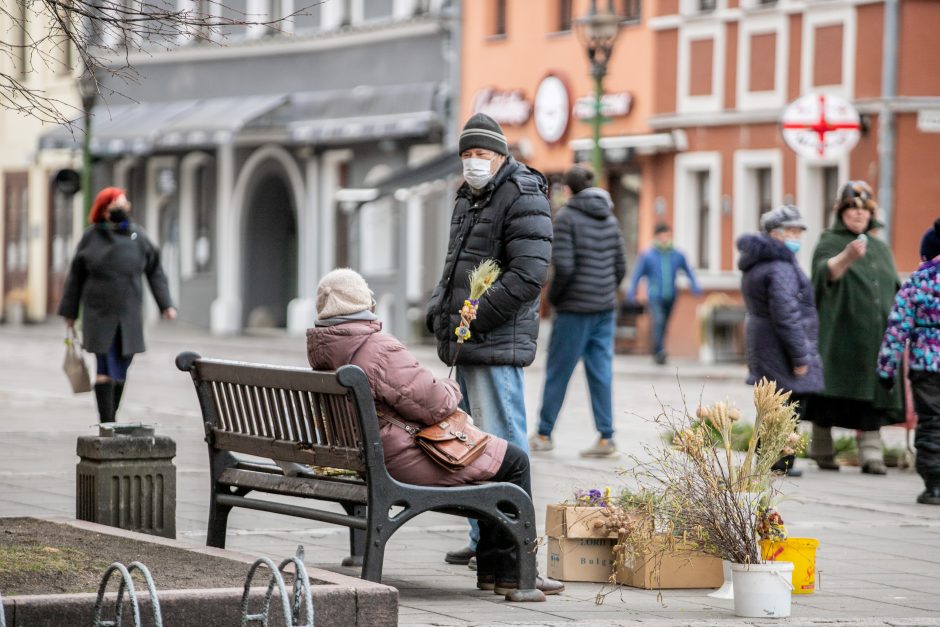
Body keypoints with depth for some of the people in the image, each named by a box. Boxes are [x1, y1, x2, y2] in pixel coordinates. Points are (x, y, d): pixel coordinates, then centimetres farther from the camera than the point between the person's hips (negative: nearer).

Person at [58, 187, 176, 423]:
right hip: (99, 313, -2)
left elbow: (154, 271, 8)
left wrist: (166, 304, -1)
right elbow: (76, 275, 6)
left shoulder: (137, 236, 3)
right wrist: (69, 311, 8)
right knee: (105, 369, -10)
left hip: (129, 314, 2)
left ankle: (111, 418, 23)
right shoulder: (92, 236, -1)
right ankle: (106, 423, -10)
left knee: (121, 370, 8)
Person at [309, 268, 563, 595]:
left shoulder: (320, 348, 6)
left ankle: (491, 567, 25)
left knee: (496, 455, 25)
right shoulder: (379, 349, -24)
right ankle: (512, 573, 7)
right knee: (514, 461, 3)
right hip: (404, 460, -10)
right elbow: (435, 405, -21)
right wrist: (451, 389, 2)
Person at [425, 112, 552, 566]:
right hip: (466, 343, 10)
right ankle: (483, 539, 21)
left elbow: (529, 274, -21)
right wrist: (438, 310, 14)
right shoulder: (469, 198, 20)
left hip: (498, 342, -10)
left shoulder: (522, 199, -12)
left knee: (501, 443, -11)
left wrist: (478, 317, -20)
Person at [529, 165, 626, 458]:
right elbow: (620, 266, 9)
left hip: (575, 308, -6)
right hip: (605, 307, 6)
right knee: (600, 371, 5)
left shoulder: (566, 217, -11)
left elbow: (564, 266, -18)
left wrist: (553, 297, -3)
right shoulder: (609, 219, 8)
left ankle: (544, 434, 13)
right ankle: (606, 437, 1)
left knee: (557, 371, 5)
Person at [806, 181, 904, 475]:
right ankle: (821, 450, 9)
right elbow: (827, 272, -20)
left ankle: (871, 453, -5)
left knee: (872, 396, -3)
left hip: (875, 336, 4)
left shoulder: (881, 249, 19)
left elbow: (895, 290, 24)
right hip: (839, 332, -4)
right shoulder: (829, 243, 1)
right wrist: (847, 256, -40)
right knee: (830, 393, -2)